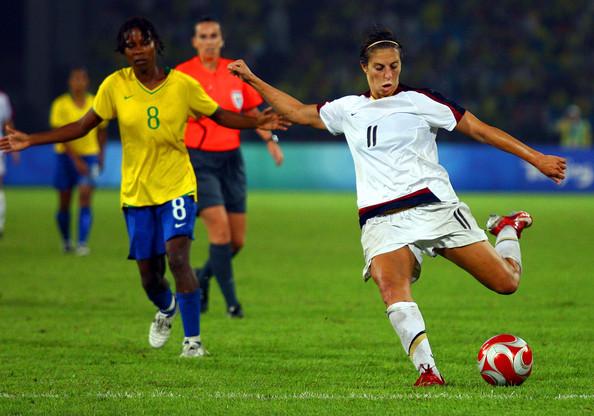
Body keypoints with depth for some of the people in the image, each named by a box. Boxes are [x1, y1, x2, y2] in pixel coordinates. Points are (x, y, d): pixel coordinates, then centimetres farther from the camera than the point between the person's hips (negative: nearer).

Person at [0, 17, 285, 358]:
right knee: (149, 272, 6)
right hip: (136, 190, 2)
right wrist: (30, 141, -3)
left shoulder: (183, 84, -6)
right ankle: (166, 309, 43)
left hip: (177, 187, -2)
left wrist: (257, 123, -13)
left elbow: (220, 115, 4)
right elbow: (83, 126, 2)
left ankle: (193, 340, -14)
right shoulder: (115, 86, -4)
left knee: (177, 256, -22)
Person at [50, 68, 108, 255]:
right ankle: (66, 242, 26)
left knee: (85, 198, -15)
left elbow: (102, 131, 15)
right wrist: (75, 159, -21)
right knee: (64, 204, 6)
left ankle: (82, 244, -18)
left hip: (89, 155, 0)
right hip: (66, 155, 0)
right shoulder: (61, 105, -7)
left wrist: (100, 154, 16)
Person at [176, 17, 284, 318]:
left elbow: (251, 112, 17)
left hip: (230, 158, 4)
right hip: (198, 159, -4)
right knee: (220, 229, -17)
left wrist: (270, 139, 4)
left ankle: (203, 276, 30)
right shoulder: (182, 75, -5)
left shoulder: (236, 72, 6)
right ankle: (231, 301, -7)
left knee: (237, 240, 2)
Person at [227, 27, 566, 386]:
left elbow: (481, 130, 4)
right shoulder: (349, 110, 15)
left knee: (506, 283, -5)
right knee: (391, 287, -32)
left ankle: (508, 229, 30)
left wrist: (536, 158, 1)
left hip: (435, 205, -2)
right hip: (382, 219, 2)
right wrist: (253, 81, 26)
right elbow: (298, 112, 29)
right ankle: (428, 372, -37)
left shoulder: (421, 101, 4)